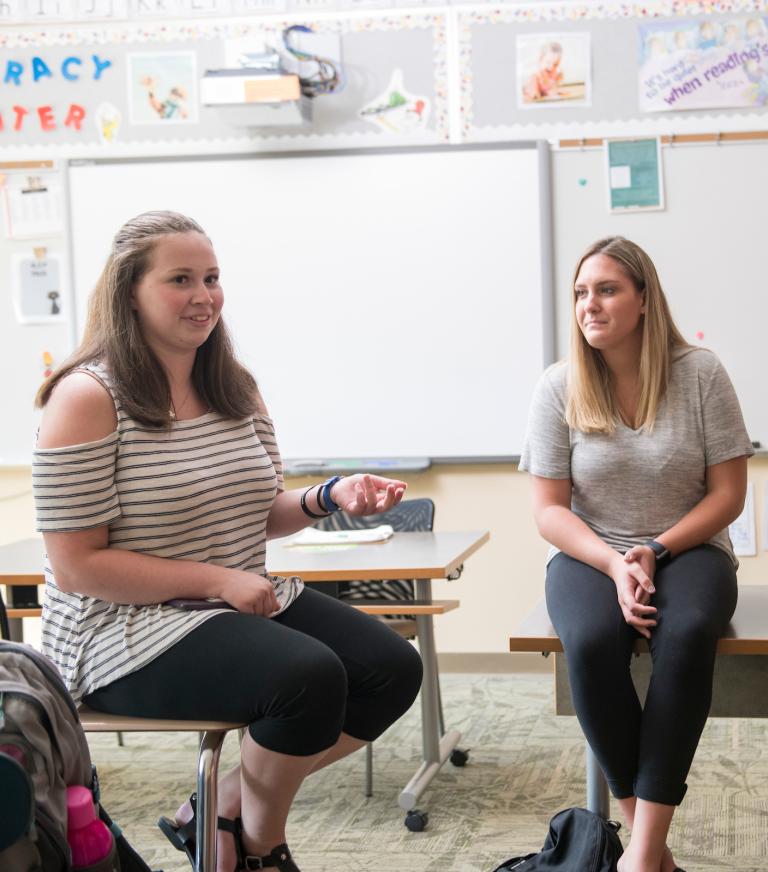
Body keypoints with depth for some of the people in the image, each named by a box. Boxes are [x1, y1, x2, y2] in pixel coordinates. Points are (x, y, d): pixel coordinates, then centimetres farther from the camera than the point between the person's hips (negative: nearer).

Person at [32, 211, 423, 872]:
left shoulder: (237, 389, 8)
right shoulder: (88, 397, -15)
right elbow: (76, 567, -17)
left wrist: (329, 497, -5)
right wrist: (218, 580, -20)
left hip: (248, 606, 8)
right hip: (127, 630, -8)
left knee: (395, 668, -7)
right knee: (310, 675, -30)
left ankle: (224, 809, 6)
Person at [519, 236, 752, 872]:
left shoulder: (700, 374, -3)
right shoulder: (559, 388, -1)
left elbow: (728, 495, -2)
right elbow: (550, 511, -1)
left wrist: (654, 552, -15)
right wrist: (614, 565, -18)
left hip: (687, 550, -1)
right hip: (591, 555, 1)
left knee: (686, 635, -35)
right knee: (590, 642, -34)